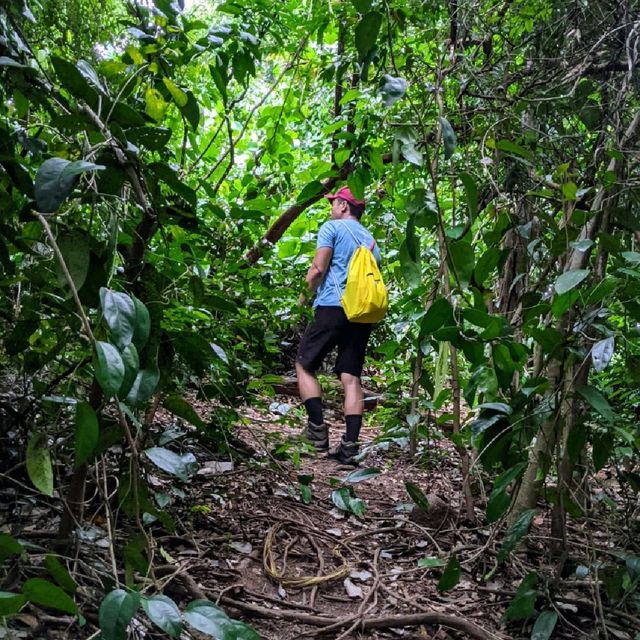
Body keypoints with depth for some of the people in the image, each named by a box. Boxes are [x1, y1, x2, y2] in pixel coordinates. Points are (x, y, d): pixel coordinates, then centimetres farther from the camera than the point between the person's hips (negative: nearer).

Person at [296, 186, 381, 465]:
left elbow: (318, 268, -7)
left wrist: (305, 294, 7)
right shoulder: (370, 239, 23)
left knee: (304, 365, 7)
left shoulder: (332, 227, 2)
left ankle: (317, 427, -4)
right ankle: (350, 444, -4)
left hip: (333, 307, -6)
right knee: (351, 377, 2)